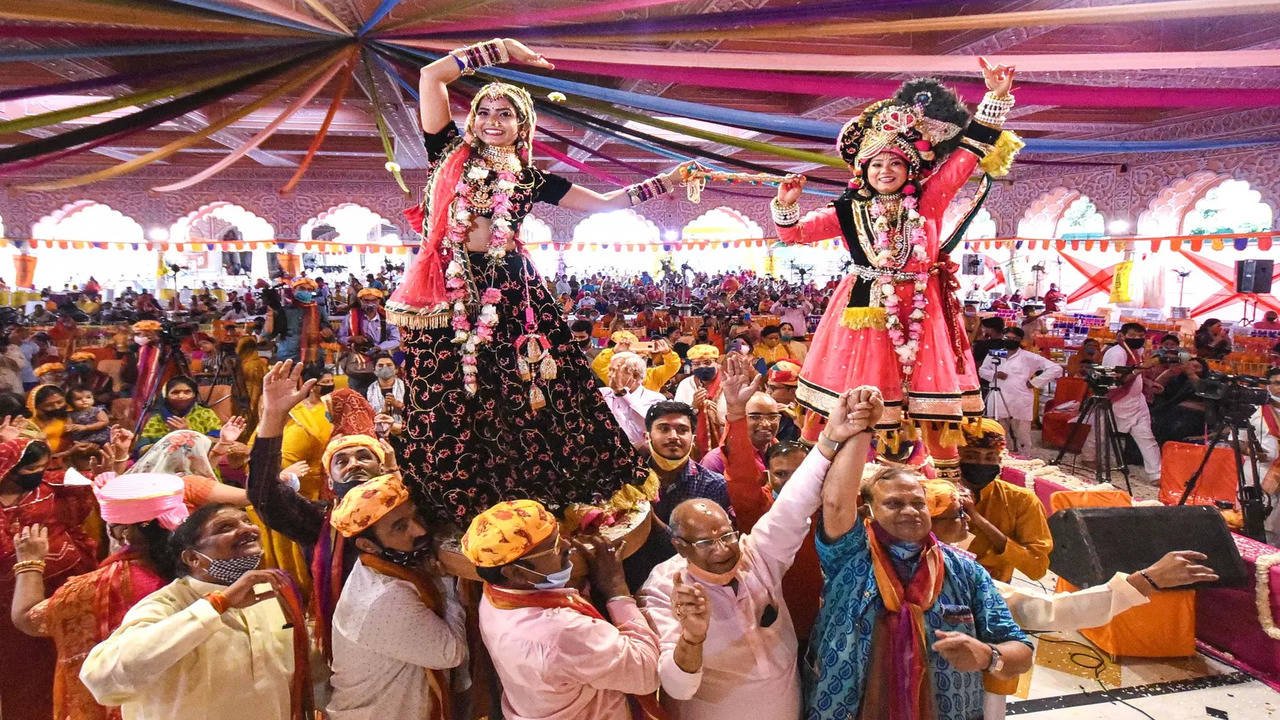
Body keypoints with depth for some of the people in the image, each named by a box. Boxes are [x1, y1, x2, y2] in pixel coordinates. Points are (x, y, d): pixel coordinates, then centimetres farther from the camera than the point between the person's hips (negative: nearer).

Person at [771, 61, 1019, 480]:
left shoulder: (928, 199, 0)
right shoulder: (848, 210, 0)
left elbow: (970, 152, 0)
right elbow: (793, 234, 1)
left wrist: (996, 98, -7)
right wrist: (786, 206, -19)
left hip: (921, 308, 1)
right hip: (865, 307, 0)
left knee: (931, 391, 6)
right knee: (838, 399, 2)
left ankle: (948, 475, 24)